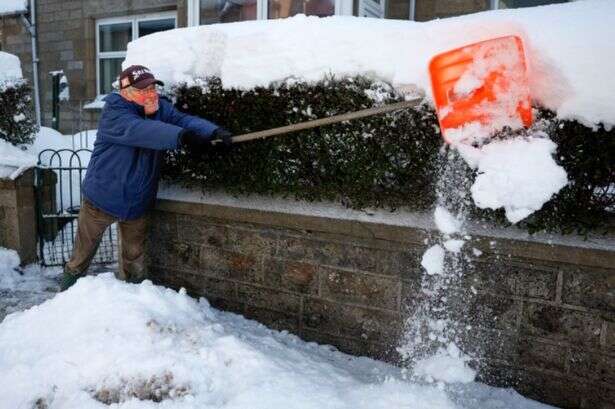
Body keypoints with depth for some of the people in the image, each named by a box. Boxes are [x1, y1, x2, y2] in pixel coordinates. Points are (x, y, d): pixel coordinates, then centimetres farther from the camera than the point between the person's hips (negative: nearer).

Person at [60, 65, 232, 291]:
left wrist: (214, 131, -43)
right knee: (83, 253, 17)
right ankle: (68, 289, 42)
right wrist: (181, 136, -56)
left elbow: (185, 120, -21)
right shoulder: (113, 111, -21)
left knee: (134, 260, 19)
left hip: (137, 203, 4)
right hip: (101, 199, -4)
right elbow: (139, 130, -41)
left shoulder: (161, 108, -4)